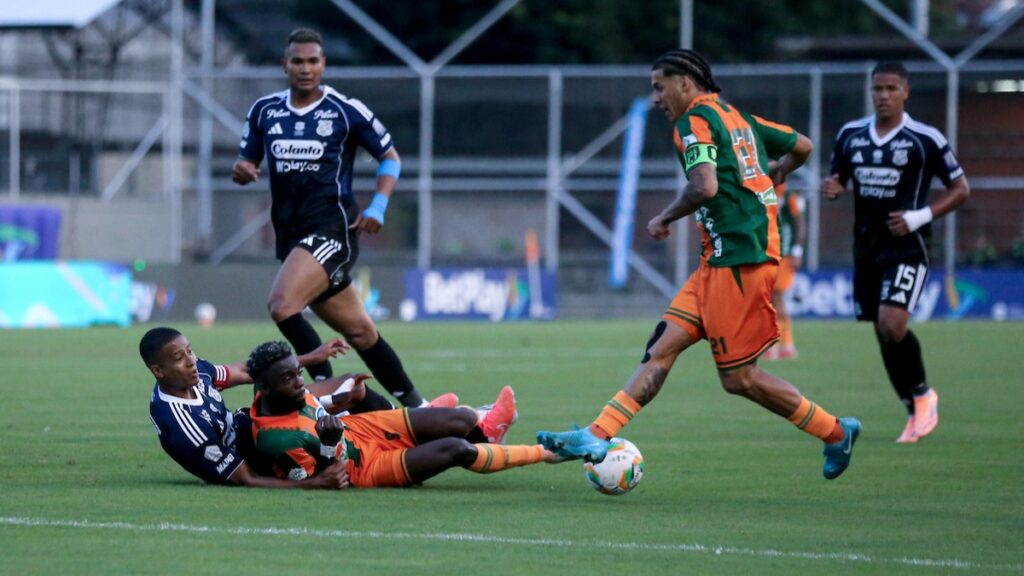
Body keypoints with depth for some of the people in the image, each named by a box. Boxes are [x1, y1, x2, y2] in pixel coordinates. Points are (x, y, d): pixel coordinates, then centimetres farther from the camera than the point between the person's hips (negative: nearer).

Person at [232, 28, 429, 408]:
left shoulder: (346, 111, -3)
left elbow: (390, 157, 6)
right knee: (359, 330, 9)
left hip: (332, 229, -5)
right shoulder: (264, 111, 9)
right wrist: (242, 171, -8)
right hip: (291, 233, 5)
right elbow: (247, 162, 17)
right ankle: (413, 404, 20)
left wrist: (377, 207, -8)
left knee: (282, 304, -27)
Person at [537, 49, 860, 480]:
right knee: (661, 348, 1)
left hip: (738, 260, -10)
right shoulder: (738, 118, 19)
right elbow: (801, 147, 28)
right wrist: (770, 179, 45)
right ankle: (596, 437, -5)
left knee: (739, 378, -5)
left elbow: (705, 187, -22)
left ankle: (835, 433, 6)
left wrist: (665, 218, -6)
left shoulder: (695, 120, -8)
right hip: (720, 261, 10)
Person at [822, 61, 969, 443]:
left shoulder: (925, 139, -7)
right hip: (866, 246, 5)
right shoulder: (851, 135, 6)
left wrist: (920, 217, -16)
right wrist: (832, 188, -5)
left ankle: (922, 395, 3)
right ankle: (916, 412, 22)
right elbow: (839, 178, 20)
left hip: (907, 246, -5)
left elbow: (960, 189, -2)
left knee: (892, 324, -21)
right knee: (883, 333, 7)